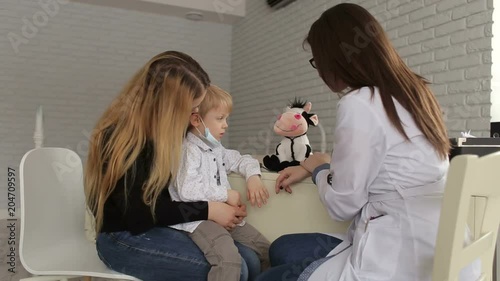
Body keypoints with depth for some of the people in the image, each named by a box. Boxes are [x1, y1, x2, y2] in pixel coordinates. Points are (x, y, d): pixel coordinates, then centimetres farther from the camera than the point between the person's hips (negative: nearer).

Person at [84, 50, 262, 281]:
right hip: (126, 238, -8)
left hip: (160, 226, 8)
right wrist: (207, 210, -17)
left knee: (250, 261, -5)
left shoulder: (154, 129, 5)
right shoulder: (122, 138, -20)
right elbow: (139, 215, -20)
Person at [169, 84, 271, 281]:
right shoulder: (188, 150, -11)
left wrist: (253, 177, 4)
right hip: (199, 218, -9)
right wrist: (226, 194, -17)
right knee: (229, 259, -33)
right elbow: (187, 190, -23)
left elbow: (242, 160, 27)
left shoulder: (217, 149, 17)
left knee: (266, 250, 8)